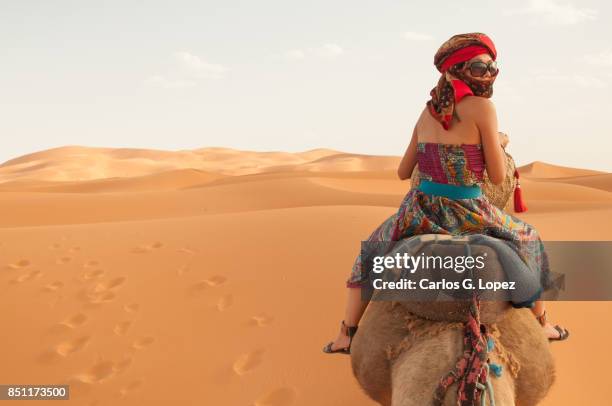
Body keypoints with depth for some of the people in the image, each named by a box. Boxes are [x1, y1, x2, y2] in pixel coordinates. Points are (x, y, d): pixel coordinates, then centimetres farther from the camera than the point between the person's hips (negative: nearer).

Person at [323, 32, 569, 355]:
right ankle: (542, 323, 37)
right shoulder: (481, 106, -10)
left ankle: (346, 334, 21)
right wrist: (499, 143, 13)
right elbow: (498, 177, -7)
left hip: (421, 212, 3)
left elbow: (403, 172, 14)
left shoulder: (427, 112, 6)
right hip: (467, 215, -3)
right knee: (526, 240, 27)